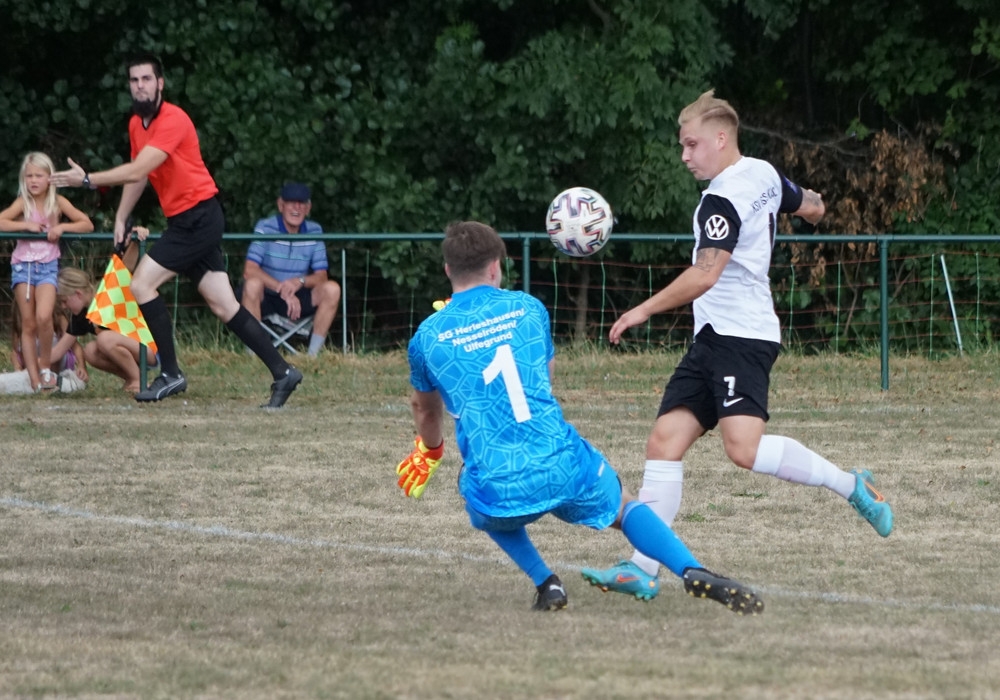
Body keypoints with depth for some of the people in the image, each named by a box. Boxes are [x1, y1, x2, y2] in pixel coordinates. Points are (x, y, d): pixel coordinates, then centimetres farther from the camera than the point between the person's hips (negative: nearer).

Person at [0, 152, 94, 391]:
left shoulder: (57, 202, -1)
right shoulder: (23, 203, -3)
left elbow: (87, 224, -1)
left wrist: (62, 227, -15)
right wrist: (27, 225, -20)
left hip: (47, 266, -1)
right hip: (22, 265, 1)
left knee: (43, 317, -22)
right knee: (28, 325, -1)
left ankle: (46, 368, -3)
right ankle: (35, 379, 2)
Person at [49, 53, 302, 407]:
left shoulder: (173, 120, -17)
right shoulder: (136, 124, 12)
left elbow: (137, 170, -24)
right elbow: (138, 175, 25)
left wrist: (88, 179, -22)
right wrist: (121, 219, 16)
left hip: (199, 216, -9)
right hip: (184, 221, 9)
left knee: (141, 284, -13)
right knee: (224, 308, 5)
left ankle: (170, 375, -9)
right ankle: (282, 372, 7)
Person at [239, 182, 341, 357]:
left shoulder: (314, 231, 0)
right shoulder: (265, 228, -12)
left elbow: (321, 276, -4)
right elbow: (249, 270, -22)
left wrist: (300, 281, -27)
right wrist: (282, 290, -32)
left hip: (297, 299, 4)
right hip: (265, 299, -4)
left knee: (332, 289, -20)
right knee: (253, 284, -35)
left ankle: (313, 354, -17)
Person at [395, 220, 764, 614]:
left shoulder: (427, 337, 5)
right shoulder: (527, 309, 8)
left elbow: (424, 408, 26)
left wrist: (431, 450, 48)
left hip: (498, 493, -1)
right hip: (564, 470, 1)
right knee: (624, 507, 27)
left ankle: (545, 584, 16)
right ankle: (696, 574, 3)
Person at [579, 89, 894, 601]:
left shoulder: (725, 199, -16)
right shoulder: (763, 174, 12)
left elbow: (704, 276, -23)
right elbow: (813, 209, 29)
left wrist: (644, 311, -16)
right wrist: (806, 201, 51)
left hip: (739, 337, -10)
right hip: (714, 341, 10)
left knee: (744, 448, -25)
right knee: (665, 441, -1)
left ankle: (850, 486, -6)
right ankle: (642, 569, -7)